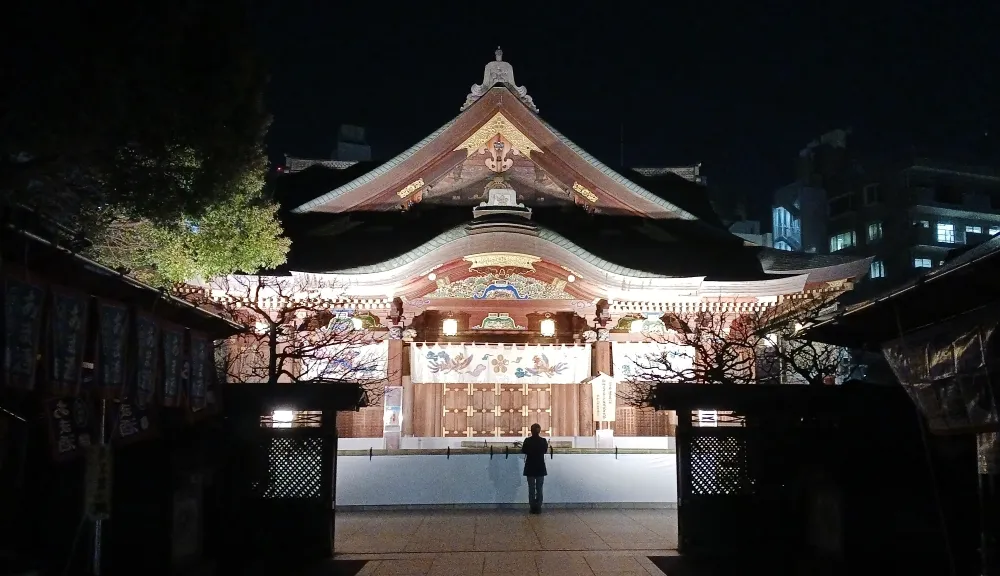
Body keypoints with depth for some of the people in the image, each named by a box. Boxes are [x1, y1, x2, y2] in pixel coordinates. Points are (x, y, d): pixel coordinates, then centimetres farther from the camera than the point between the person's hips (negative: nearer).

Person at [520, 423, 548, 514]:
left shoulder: (527, 441, -11)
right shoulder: (543, 441, -8)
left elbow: (523, 451, 3)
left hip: (530, 468, -1)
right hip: (540, 468, 1)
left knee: (531, 488, 5)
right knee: (539, 488, 7)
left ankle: (533, 508, 3)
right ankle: (538, 508, 4)